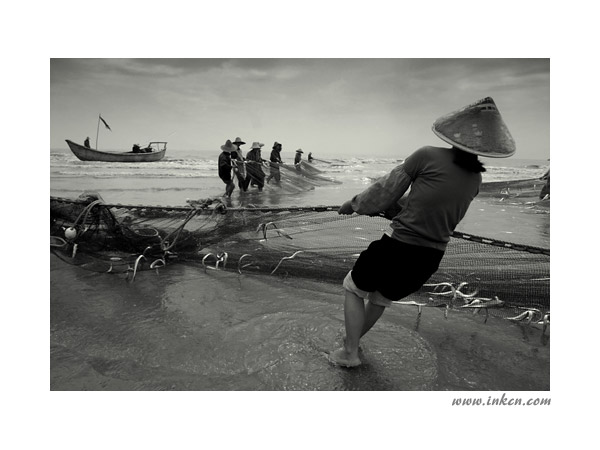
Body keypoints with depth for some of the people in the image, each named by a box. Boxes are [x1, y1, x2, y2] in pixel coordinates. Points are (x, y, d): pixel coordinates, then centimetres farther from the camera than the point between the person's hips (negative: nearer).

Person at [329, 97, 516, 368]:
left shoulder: (428, 156, -15)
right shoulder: (475, 180, 5)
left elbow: (386, 190, -8)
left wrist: (354, 204, 8)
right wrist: (393, 208, 22)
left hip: (398, 246, -6)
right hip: (429, 261, 6)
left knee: (354, 288, 19)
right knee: (382, 298, 29)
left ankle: (349, 353, 23)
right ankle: (354, 338, 49)